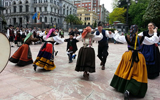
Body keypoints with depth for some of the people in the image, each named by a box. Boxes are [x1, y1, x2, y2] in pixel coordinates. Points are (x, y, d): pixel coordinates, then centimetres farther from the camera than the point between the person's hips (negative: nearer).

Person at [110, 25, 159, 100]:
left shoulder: (126, 37, -5)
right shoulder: (142, 38, -7)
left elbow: (117, 38, 10)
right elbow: (152, 40, 7)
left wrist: (116, 33, 31)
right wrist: (155, 33, 26)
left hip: (128, 56, 3)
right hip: (138, 57, -2)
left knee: (126, 72, 18)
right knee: (137, 74, 3)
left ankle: (120, 86, 31)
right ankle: (128, 91, -11)